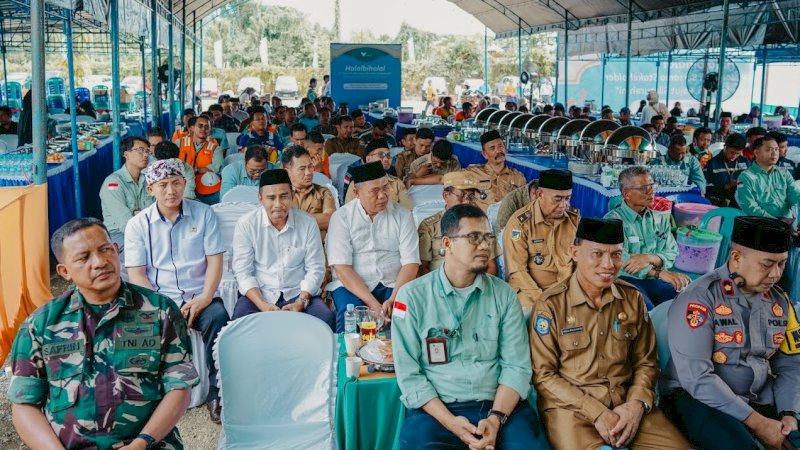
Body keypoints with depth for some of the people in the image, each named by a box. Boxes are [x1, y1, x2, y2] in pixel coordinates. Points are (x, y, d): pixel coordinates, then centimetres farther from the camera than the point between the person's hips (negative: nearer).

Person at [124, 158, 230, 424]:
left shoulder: (203, 214, 8)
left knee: (218, 315, -31)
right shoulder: (138, 224, 5)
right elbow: (136, 274, 0)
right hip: (160, 299, 0)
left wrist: (206, 297, -13)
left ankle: (217, 392, -20)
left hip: (198, 297, 0)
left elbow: (215, 259, 3)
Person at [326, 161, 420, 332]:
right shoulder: (341, 217, 0)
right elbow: (341, 267, -9)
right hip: (352, 286, -1)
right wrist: (373, 304, -19)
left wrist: (393, 300, -18)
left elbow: (410, 263, -1)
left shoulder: (402, 215, 5)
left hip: (393, 285, 1)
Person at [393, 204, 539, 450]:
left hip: (499, 405, 2)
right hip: (435, 409, -2)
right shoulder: (413, 296, 1)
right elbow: (408, 373, -3)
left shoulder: (503, 294, 8)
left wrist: (496, 418, -14)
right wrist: (450, 422, -14)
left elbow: (516, 366, 2)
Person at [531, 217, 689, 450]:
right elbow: (543, 375, -7)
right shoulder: (551, 304, -8)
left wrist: (637, 404, -8)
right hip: (571, 407, -4)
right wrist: (597, 413, -15)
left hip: (627, 404, 4)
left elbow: (646, 362, 11)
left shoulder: (632, 298, 6)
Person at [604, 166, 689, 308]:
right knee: (647, 310, -35)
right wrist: (659, 273, -25)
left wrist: (649, 258, -18)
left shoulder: (660, 220, 16)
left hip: (654, 280, 5)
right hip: (625, 279, -5)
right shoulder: (613, 220, -2)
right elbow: (620, 259, -16)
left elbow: (671, 254, 4)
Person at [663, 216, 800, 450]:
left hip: (760, 401, 6)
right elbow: (697, 378, -22)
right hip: (700, 398, -6)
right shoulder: (699, 299, -16)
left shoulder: (780, 301, 6)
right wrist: (756, 422, -20)